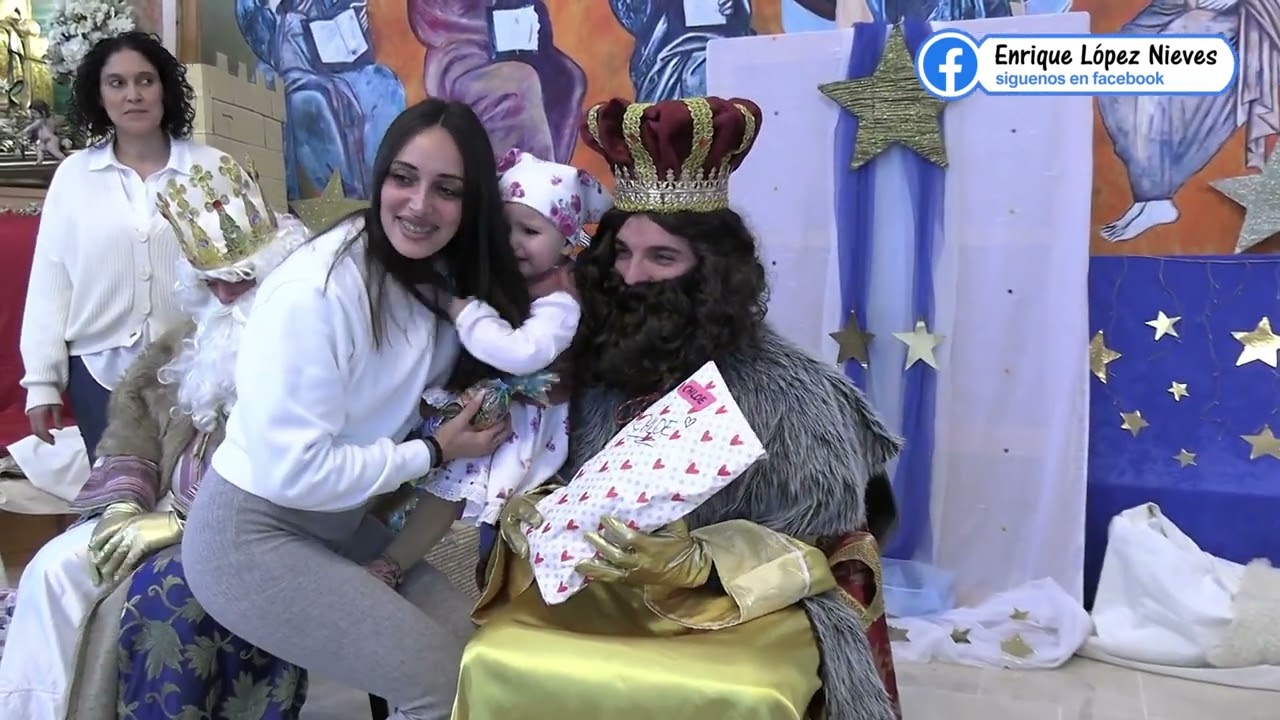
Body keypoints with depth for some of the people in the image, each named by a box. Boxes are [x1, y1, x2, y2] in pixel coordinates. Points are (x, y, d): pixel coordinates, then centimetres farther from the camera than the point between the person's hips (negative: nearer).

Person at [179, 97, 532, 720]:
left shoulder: (445, 278, -1)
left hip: (339, 522, 8)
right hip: (252, 536, -7)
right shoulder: (315, 292, -26)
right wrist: (435, 453, -16)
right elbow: (292, 471, -25)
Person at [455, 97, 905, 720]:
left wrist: (695, 563, -25)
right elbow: (544, 483, 11)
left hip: (744, 613, -3)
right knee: (496, 668, -20)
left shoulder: (788, 392, -9)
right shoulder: (590, 367, 3)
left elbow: (827, 549, -10)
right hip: (589, 594, 3)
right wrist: (526, 515, -13)